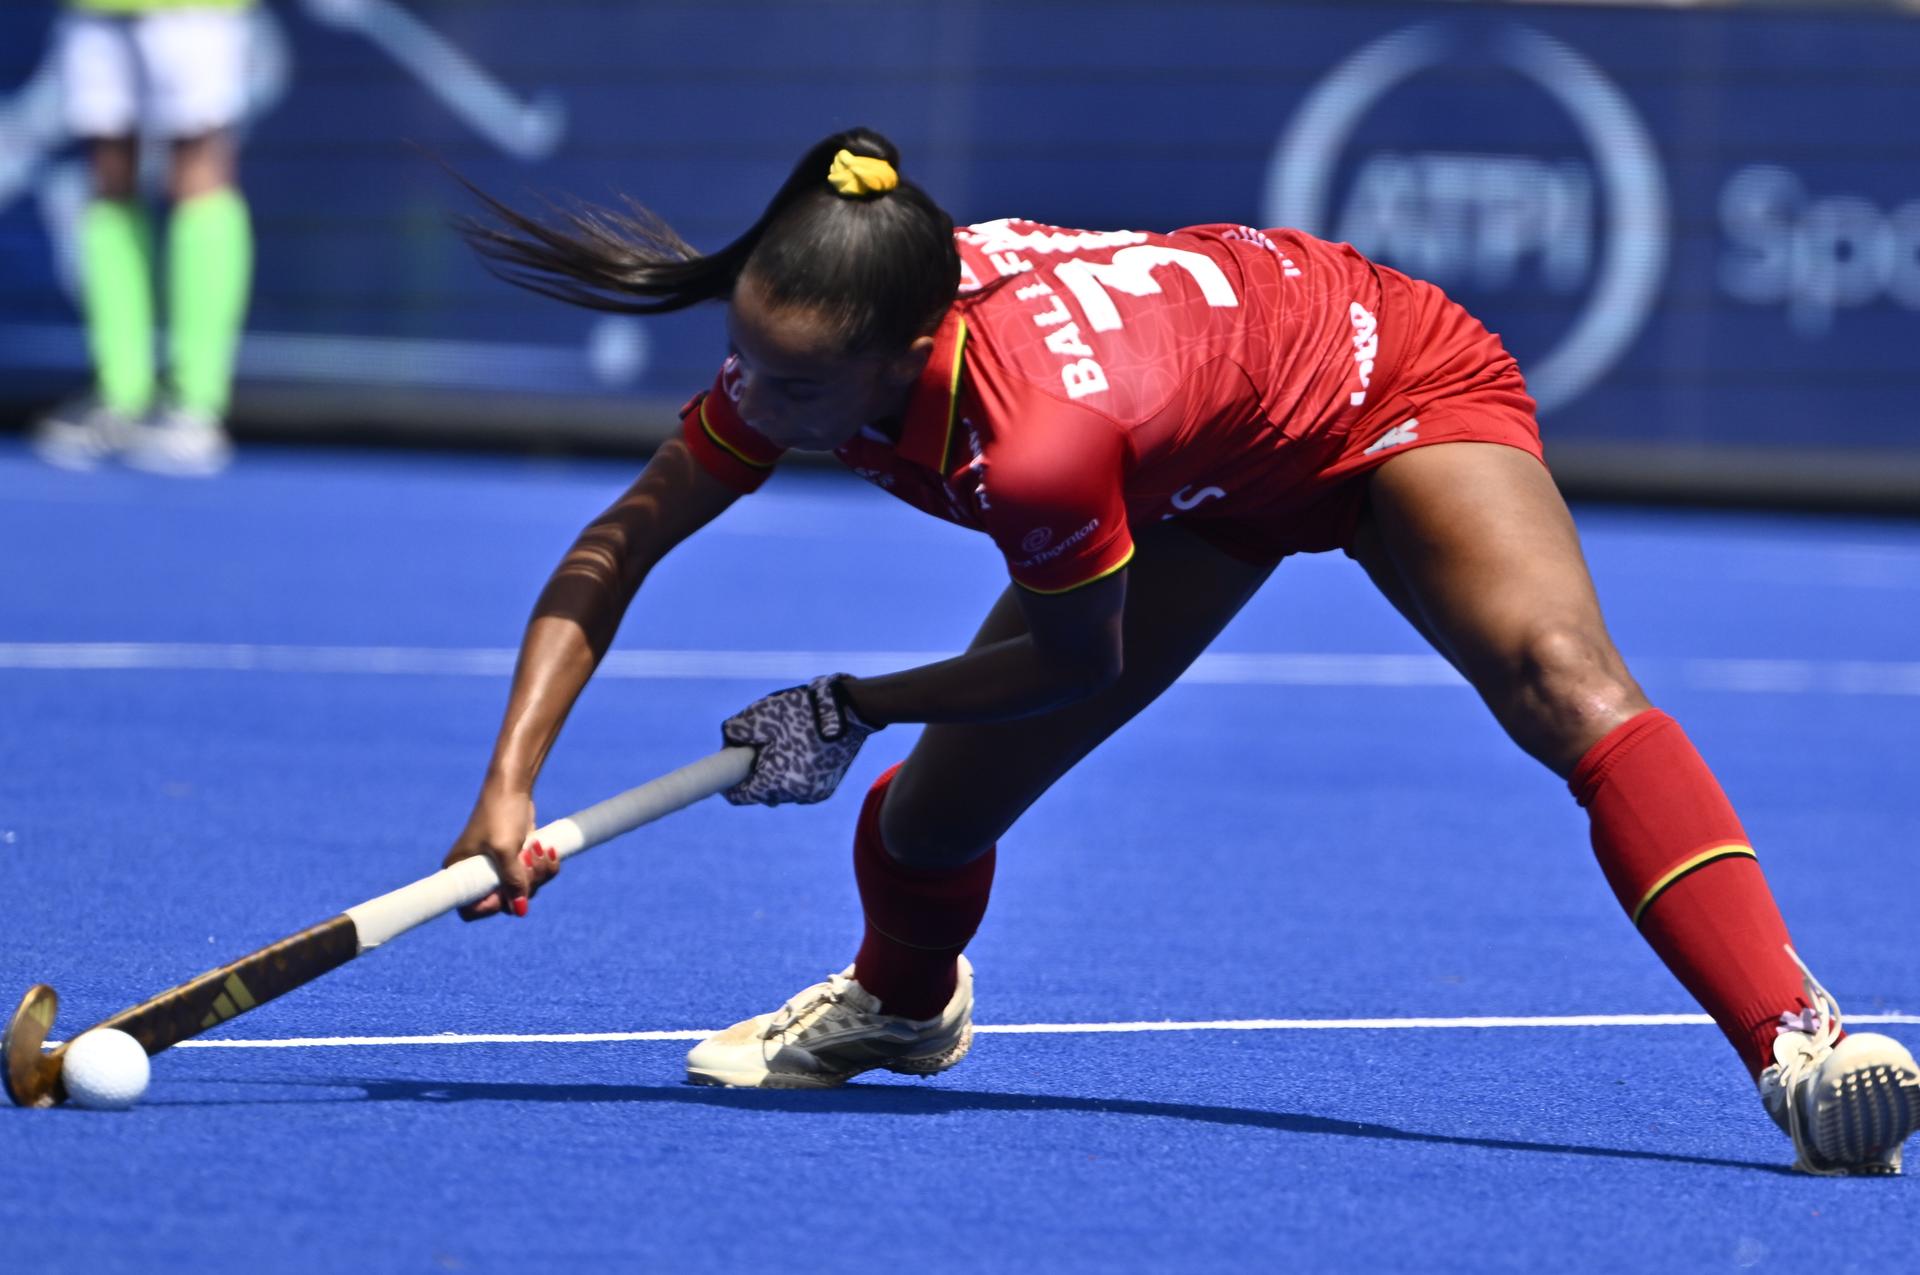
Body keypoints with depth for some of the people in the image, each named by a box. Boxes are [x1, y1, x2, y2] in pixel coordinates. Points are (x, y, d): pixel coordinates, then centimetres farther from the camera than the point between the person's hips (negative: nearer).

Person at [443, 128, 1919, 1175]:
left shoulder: (1037, 435, -45)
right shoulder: (801, 343, -26)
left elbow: (1075, 665, -24)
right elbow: (610, 556, -14)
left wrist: (852, 705, -15)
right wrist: (511, 784, -24)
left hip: (1393, 388, -7)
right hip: (1213, 476, 7)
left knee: (1563, 682, -34)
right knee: (934, 807, 3)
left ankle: (1793, 1035, -41)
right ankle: (902, 1000, 40)